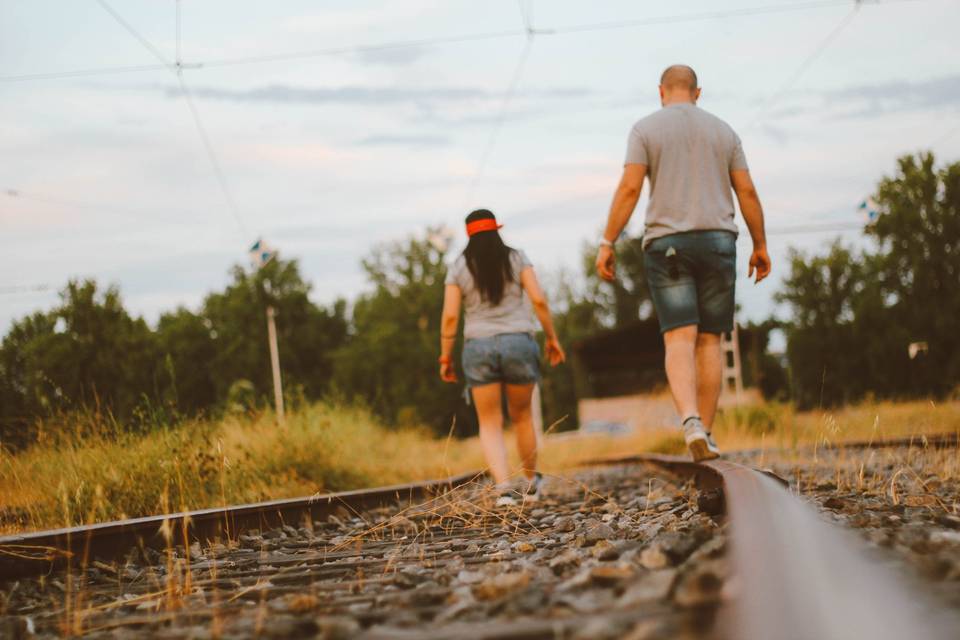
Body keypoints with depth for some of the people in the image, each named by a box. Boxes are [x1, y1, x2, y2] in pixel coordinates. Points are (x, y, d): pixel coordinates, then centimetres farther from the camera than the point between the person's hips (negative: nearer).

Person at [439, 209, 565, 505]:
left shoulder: (459, 268, 4)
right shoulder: (516, 258, 4)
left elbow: (449, 316, -2)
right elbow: (539, 299, -5)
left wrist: (445, 358, 5)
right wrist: (552, 338, 4)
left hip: (479, 348, 0)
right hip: (519, 343, 1)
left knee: (490, 424, 7)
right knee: (521, 415, 20)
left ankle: (504, 488, -12)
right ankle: (530, 483, 31)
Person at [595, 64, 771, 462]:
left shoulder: (645, 129, 3)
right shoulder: (722, 131, 11)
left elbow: (629, 188, -8)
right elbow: (747, 192, 7)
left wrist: (607, 243, -7)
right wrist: (760, 245, 15)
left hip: (666, 245, -2)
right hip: (716, 242, 2)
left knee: (679, 339, -9)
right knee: (709, 340, 7)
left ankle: (691, 422, -32)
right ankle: (705, 434, 5)